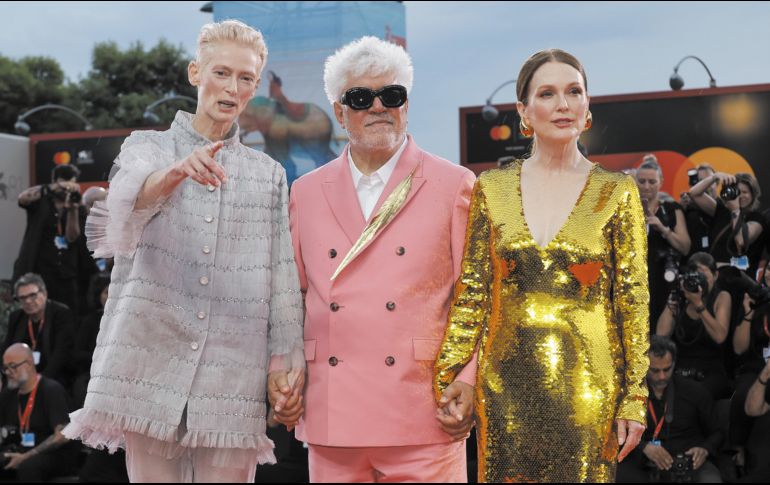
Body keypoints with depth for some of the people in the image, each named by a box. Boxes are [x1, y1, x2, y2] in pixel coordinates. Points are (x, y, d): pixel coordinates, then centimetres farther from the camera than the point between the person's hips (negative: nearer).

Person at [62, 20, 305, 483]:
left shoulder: (269, 174, 14)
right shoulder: (146, 146, 8)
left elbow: (283, 278, 8)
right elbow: (129, 195, -16)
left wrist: (287, 360, -2)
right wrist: (176, 171, -38)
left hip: (233, 377, 1)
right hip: (152, 363, -1)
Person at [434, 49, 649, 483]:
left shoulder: (617, 193, -1)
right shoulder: (492, 188, 3)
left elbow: (633, 300, -1)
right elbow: (472, 291, 4)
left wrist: (634, 400, -3)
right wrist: (445, 378, -1)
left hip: (587, 383, -1)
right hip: (507, 380, 2)